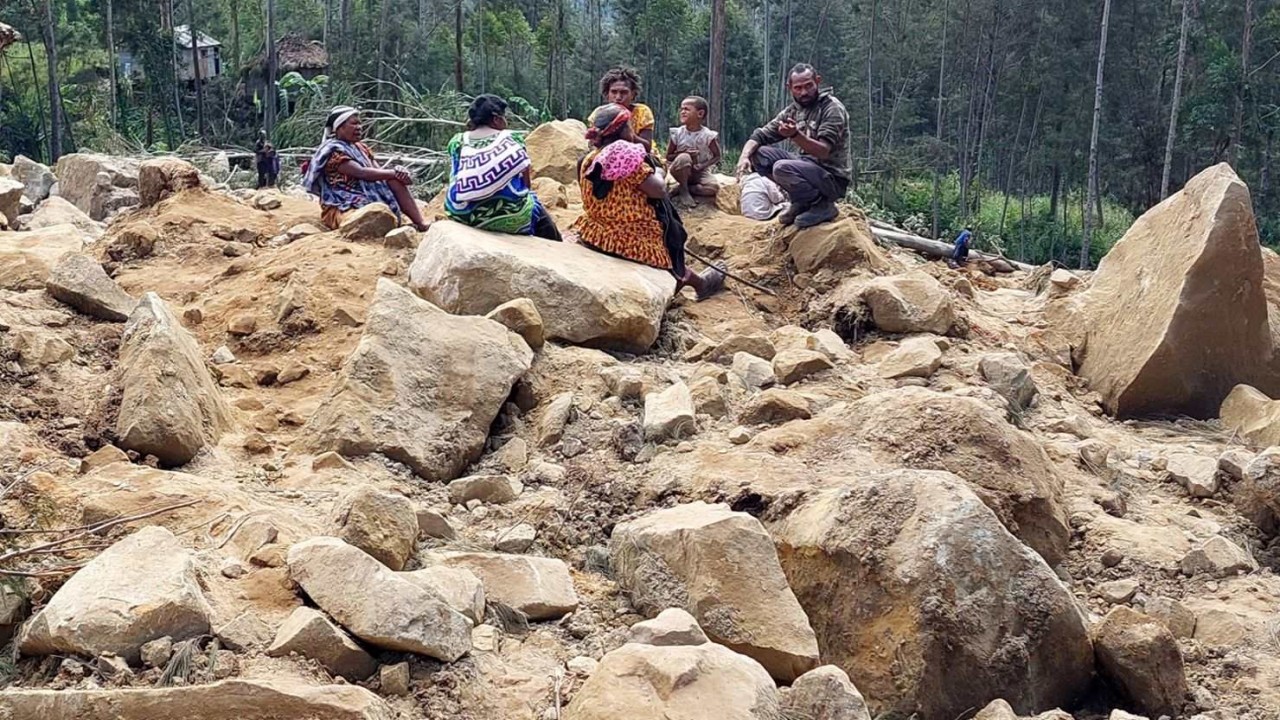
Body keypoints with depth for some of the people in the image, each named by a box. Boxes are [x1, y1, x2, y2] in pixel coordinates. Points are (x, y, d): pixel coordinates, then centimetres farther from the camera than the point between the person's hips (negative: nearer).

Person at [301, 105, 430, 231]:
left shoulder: (361, 148, 17)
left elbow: (378, 171, 6)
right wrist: (395, 172, -18)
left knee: (395, 180, -12)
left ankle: (421, 224, -21)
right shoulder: (333, 150, -9)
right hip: (344, 210, -8)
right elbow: (361, 173, -22)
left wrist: (399, 172, -16)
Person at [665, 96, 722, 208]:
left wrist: (702, 166, -20)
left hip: (700, 172, 1)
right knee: (683, 158, -35)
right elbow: (668, 156, -3)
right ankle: (683, 190, -13)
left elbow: (717, 156, -3)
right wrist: (684, 153, -22)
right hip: (682, 171, -1)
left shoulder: (707, 135, -12)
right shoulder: (677, 133, -9)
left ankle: (679, 188, -8)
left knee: (713, 187, -29)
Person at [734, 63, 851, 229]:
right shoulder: (793, 111, 7)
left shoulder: (832, 108, -13)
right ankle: (802, 202, 2)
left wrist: (795, 135, -41)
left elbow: (823, 151, -25)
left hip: (833, 179, -7)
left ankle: (823, 206, -8)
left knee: (782, 168, -30)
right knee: (759, 154, -4)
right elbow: (760, 136, 5)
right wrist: (744, 157, -16)